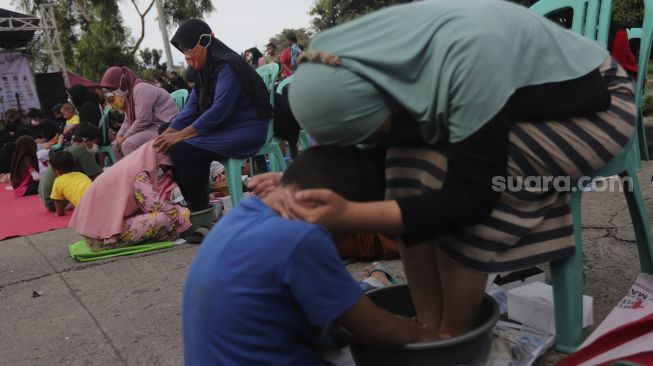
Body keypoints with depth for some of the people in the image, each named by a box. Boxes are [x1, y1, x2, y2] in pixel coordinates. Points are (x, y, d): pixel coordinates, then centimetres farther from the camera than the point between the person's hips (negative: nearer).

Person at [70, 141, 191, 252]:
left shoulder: (131, 165, 13)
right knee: (164, 219, -19)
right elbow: (157, 207, -19)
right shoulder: (139, 173, -15)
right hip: (105, 237, -10)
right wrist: (184, 214, -4)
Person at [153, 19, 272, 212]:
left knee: (181, 150, -22)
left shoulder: (227, 67, -16)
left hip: (246, 131, -9)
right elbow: (191, 109, 9)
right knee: (170, 147, -1)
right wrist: (166, 134, -4)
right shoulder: (205, 71, 13)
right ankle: (195, 205, 6)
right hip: (224, 128, 9)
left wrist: (180, 135, -20)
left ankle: (201, 210, -9)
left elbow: (219, 112, -24)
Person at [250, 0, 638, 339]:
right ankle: (429, 325, -7)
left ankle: (452, 337, -10)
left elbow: (470, 197, -33)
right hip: (516, 102, 6)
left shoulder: (466, 58, -38)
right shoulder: (363, 64, -16)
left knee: (441, 177, -28)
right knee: (411, 173, -18)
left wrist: (348, 214, -40)